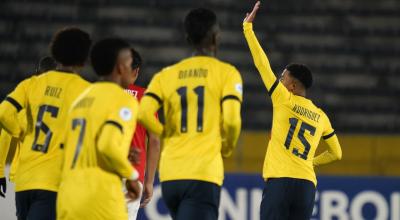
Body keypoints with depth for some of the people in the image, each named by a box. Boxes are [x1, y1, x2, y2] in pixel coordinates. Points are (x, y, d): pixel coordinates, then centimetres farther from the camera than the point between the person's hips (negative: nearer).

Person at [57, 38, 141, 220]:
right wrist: (131, 175, -4)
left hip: (68, 199, 7)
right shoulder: (123, 100, -4)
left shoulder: (81, 100, 21)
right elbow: (108, 145, -20)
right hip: (100, 198, -7)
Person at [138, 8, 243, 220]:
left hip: (170, 173, 5)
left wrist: (168, 136, 13)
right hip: (204, 173, -5)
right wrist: (226, 148, 10)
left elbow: (143, 114, -3)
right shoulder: (227, 73, 2)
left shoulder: (166, 74, 12)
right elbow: (231, 120, -10)